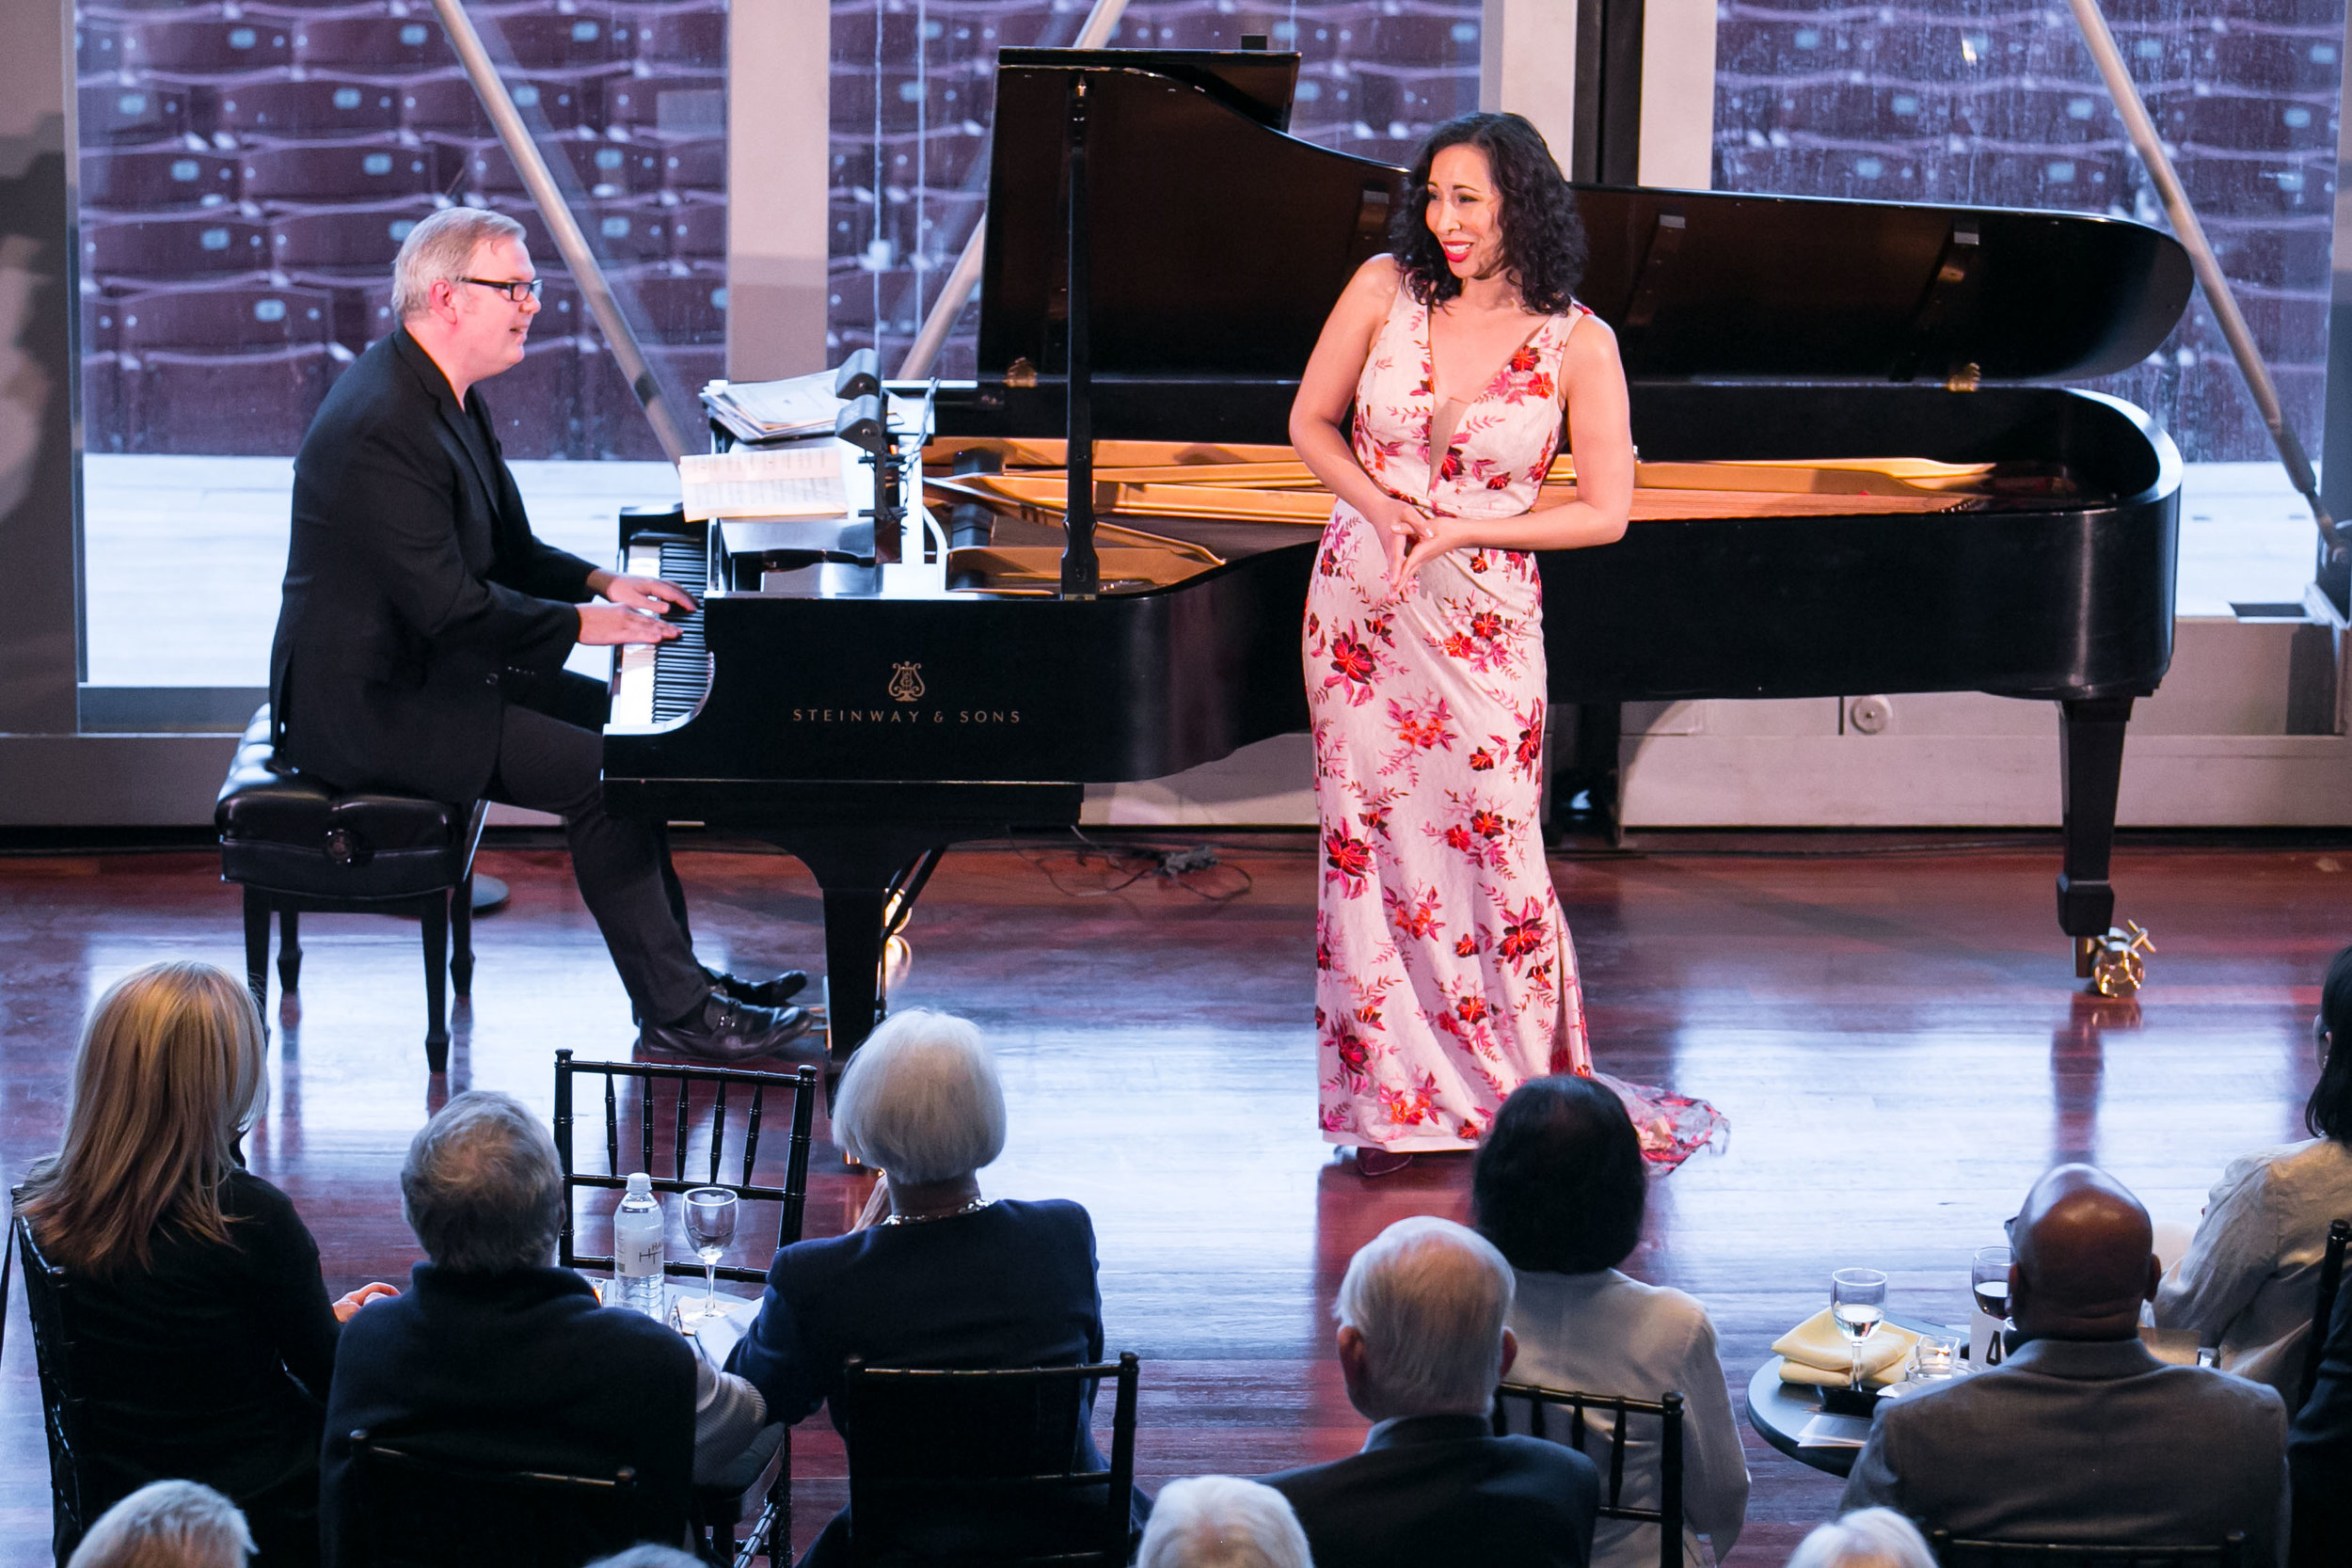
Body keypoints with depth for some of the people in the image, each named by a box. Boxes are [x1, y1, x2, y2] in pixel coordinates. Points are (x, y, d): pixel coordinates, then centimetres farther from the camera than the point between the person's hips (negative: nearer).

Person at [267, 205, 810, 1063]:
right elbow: (448, 603, -27)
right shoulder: (384, 426, -25)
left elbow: (505, 549, 18)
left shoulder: (441, 394, 8)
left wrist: (599, 582, 2)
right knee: (599, 772, -16)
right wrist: (581, 622, -18)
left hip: (420, 666, 11)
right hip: (369, 702, -11)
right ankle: (676, 1015, -6)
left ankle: (675, 976, 16)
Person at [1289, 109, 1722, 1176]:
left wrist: (1457, 531, -14)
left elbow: (1605, 512, -6)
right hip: (1360, 607, 2)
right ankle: (1392, 1103, 17)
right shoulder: (1386, 288, -3)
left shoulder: (1576, 342, -8)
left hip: (1483, 624, -2)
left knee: (1493, 858, -2)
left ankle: (1534, 1103, 14)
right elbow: (1310, 423, 7)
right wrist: (1381, 507, -11)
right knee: (1368, 845, 5)